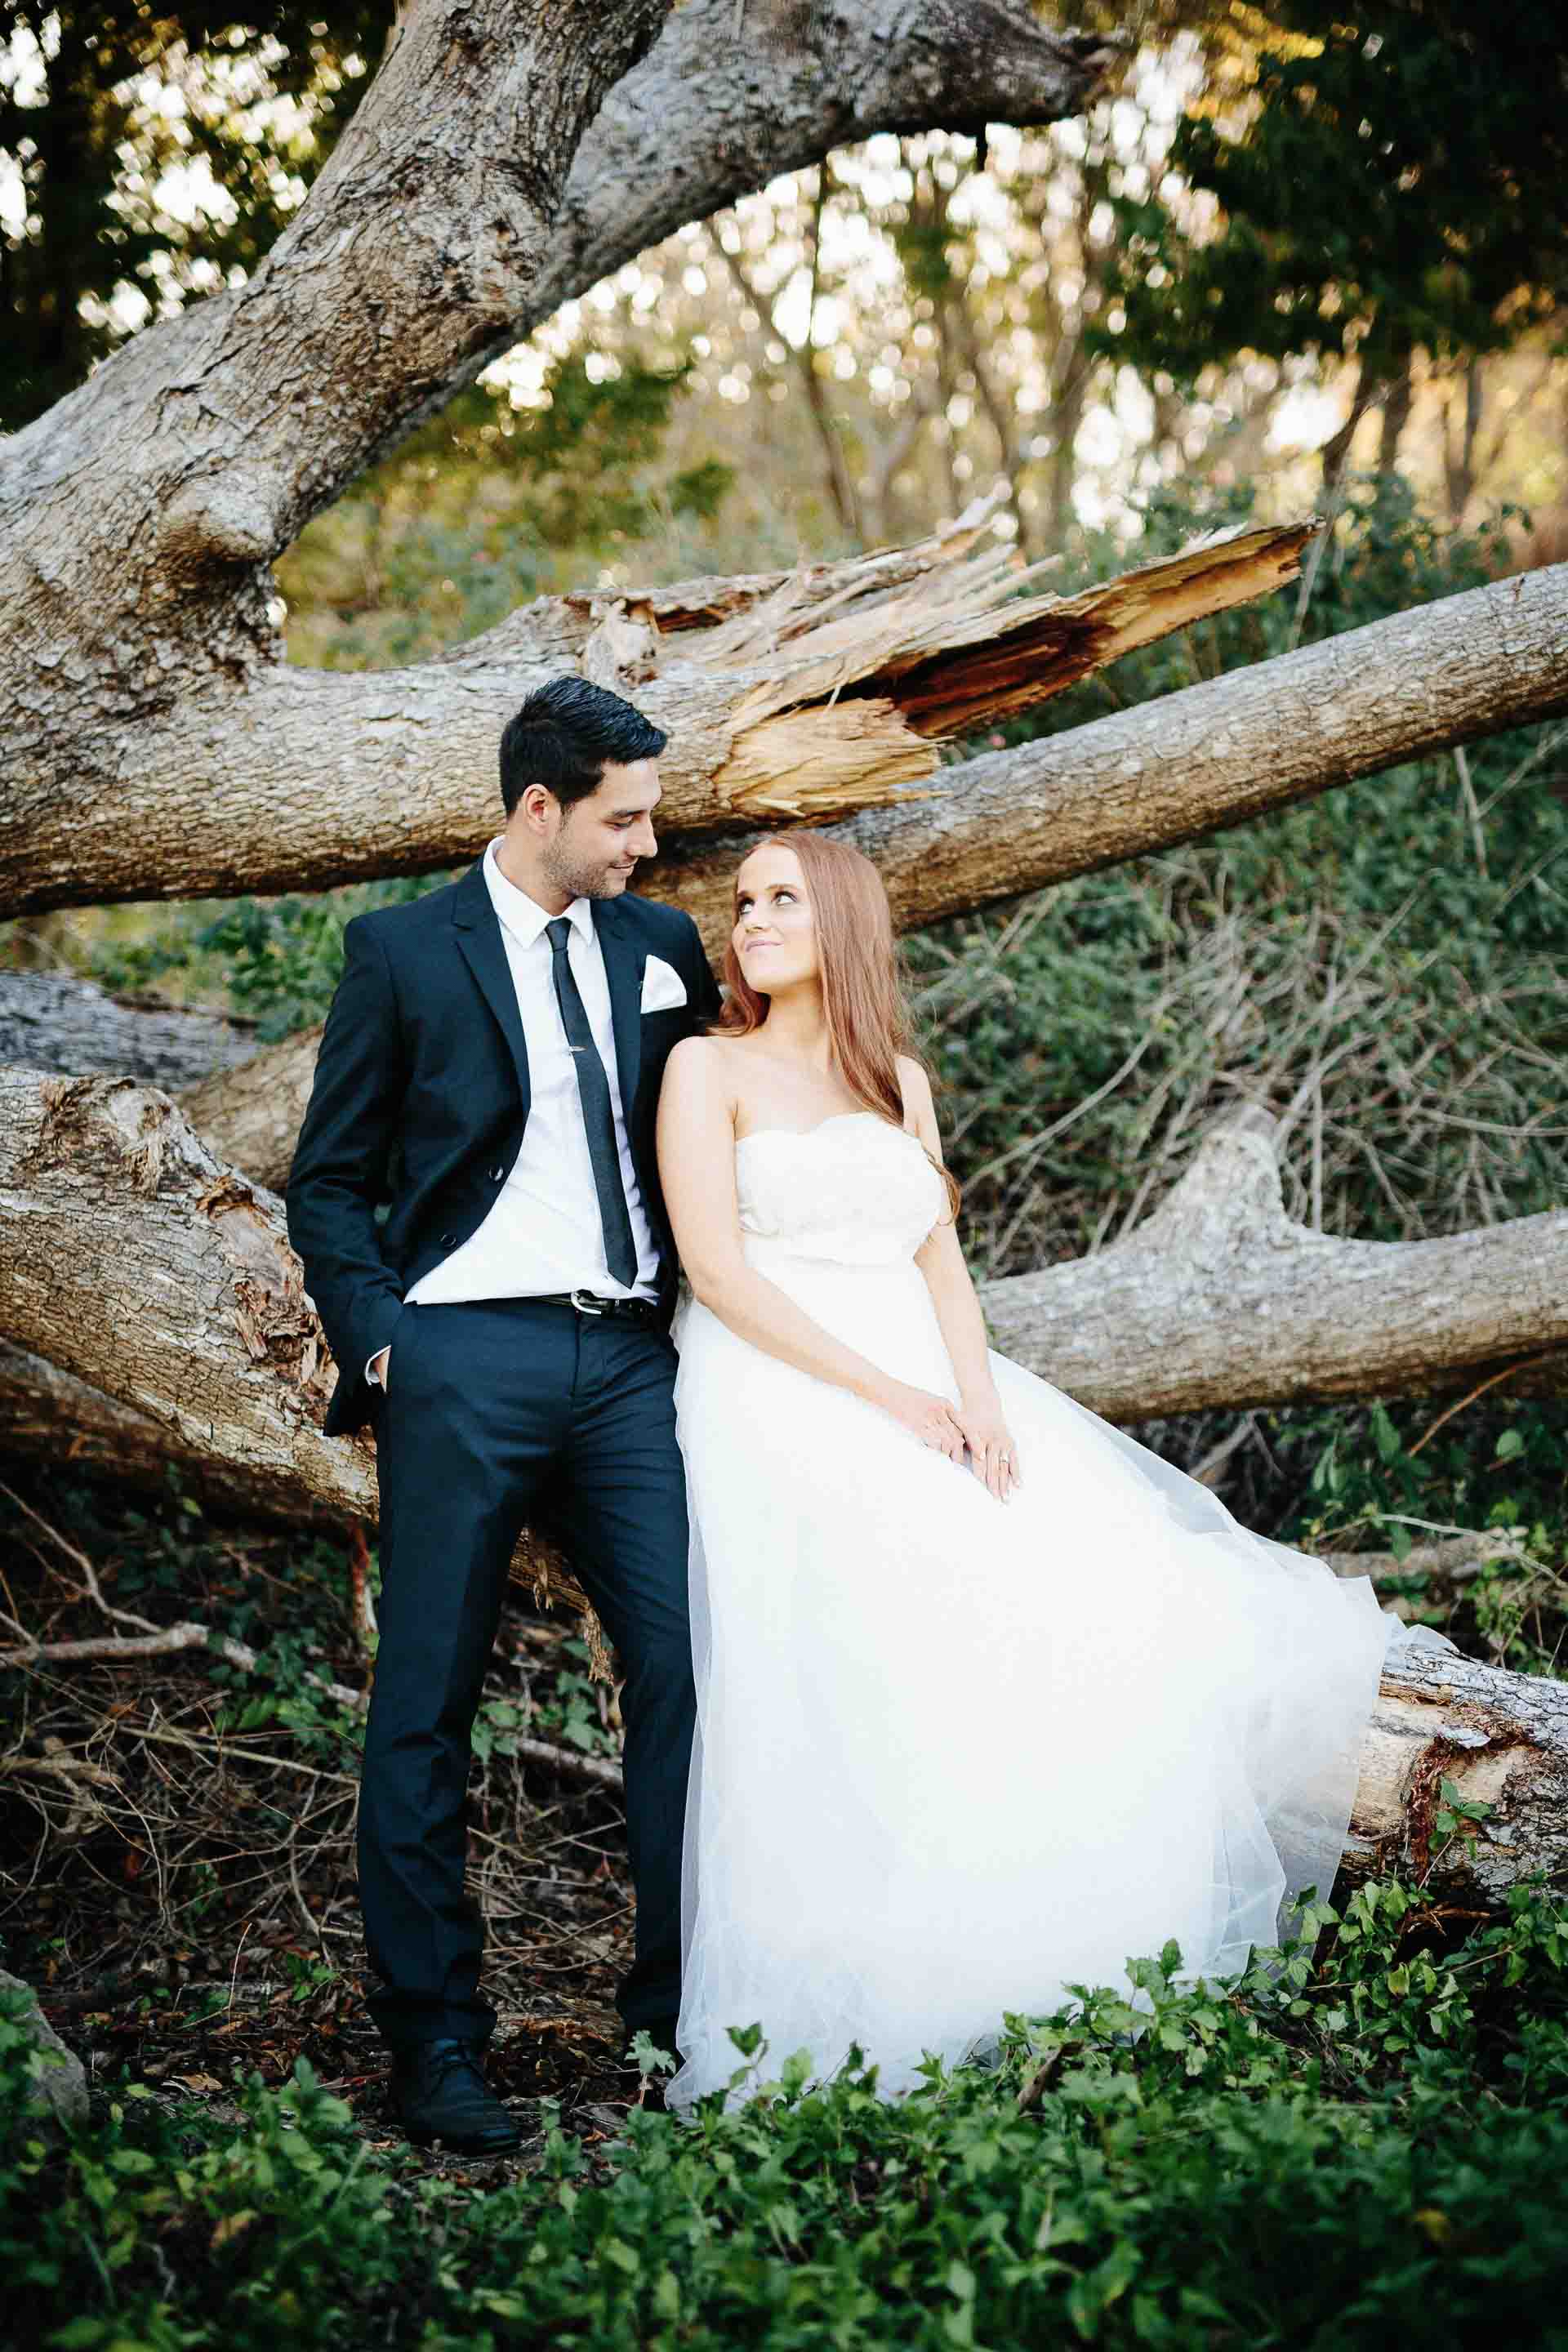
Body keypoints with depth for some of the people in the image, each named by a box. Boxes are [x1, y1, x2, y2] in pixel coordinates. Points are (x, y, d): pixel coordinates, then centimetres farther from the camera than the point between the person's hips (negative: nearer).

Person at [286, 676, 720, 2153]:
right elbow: (328, 1184, 4)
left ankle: (683, 1998, 13)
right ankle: (431, 2037, 12)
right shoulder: (401, 953, 2)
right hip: (467, 1359, -3)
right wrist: (377, 1342, -6)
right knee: (426, 1704, 1)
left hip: (630, 1359, 4)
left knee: (692, 1670, -2)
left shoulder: (662, 950, 14)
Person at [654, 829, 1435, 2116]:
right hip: (781, 1408, -5)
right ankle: (838, 2028, -13)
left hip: (926, 1396, 5)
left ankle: (1018, 1989, 1)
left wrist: (979, 1397, -8)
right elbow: (715, 1265, -8)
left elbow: (941, 1261, 12)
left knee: (1082, 1620, -9)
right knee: (853, 1702, -19)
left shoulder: (902, 1081, 19)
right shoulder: (711, 1068, 3)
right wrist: (880, 1393, -14)